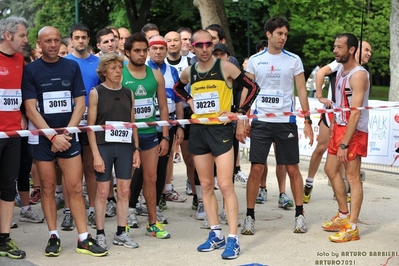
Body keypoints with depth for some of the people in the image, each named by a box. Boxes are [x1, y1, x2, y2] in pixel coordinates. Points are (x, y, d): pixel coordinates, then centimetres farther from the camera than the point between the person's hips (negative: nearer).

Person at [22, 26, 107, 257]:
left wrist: (66, 133, -7)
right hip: (42, 138, -1)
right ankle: (54, 237, 12)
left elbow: (80, 104, 4)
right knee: (48, 188, 4)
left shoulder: (72, 67, 6)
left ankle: (84, 239, 1)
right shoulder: (31, 70, -1)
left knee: (76, 188, -1)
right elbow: (31, 109, -6)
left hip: (68, 136, 1)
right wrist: (53, 136, -13)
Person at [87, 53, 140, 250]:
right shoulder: (96, 93, -1)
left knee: (124, 191, 5)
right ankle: (100, 234, 10)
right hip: (104, 146, -4)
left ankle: (121, 233, 15)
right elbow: (90, 125, -4)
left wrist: (136, 149, 7)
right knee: (102, 191, 0)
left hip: (125, 147, 4)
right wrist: (96, 154, -11)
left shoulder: (128, 93, 11)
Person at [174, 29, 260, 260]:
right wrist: (190, 101, 9)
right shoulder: (189, 72, 5)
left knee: (225, 186, -9)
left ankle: (233, 239, -6)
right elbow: (178, 88, 27)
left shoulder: (225, 67, -8)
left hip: (221, 129, -5)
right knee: (206, 185, 9)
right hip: (198, 130, 5)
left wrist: (240, 112, -9)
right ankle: (216, 234, 19)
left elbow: (253, 87, -3)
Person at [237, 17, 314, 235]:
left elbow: (301, 91, 3)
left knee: (292, 169, 4)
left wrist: (307, 121, -4)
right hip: (261, 121, 0)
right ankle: (249, 216, 7)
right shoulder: (255, 60, 4)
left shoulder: (293, 60, 3)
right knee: (256, 169, -2)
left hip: (286, 121, 0)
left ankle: (299, 214, 16)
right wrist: (240, 121, -1)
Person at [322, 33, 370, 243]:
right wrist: (333, 126, 13)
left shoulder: (358, 75, -18)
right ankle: (343, 215, 28)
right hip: (339, 127, 10)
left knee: (352, 176, -8)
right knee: (331, 169, 15)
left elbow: (355, 112, -23)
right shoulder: (340, 71, 11)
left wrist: (345, 143, -26)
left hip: (355, 131, -10)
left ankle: (352, 227, -4)